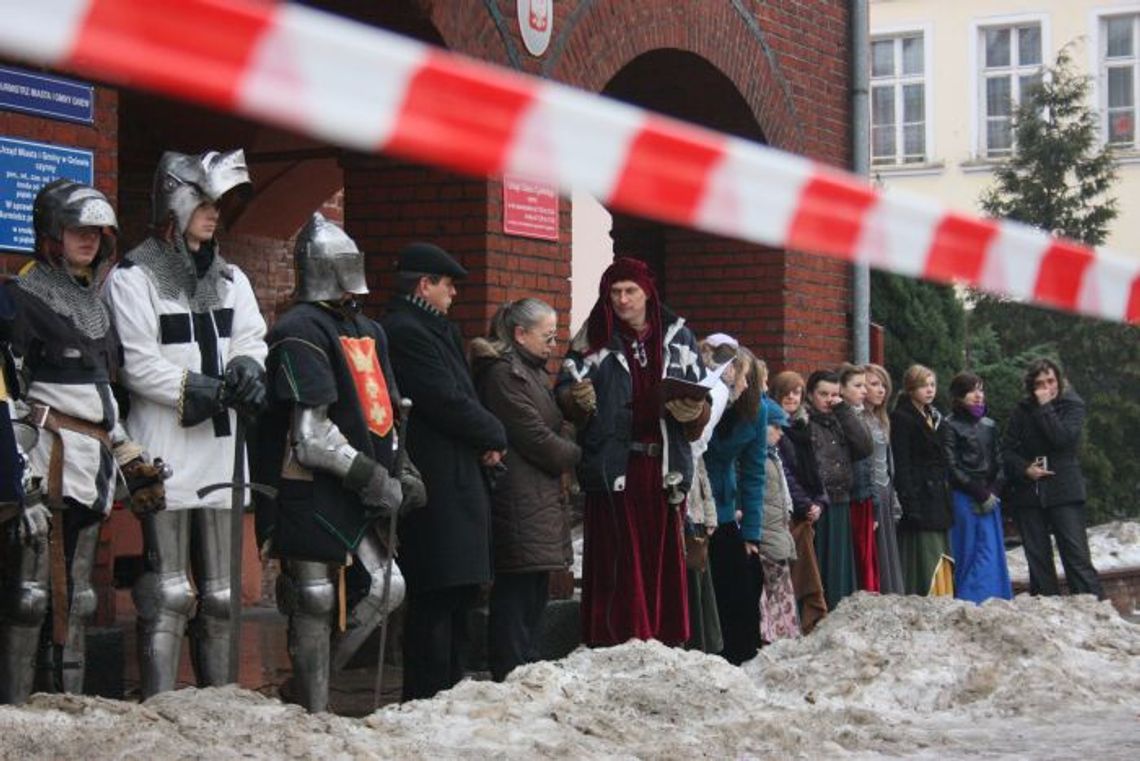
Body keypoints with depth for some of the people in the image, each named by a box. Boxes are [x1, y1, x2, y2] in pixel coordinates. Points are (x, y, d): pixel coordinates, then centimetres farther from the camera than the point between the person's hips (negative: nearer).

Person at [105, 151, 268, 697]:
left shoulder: (230, 279, 17)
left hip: (221, 451, 7)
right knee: (168, 595, -9)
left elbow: (252, 342, 12)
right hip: (166, 454, -7)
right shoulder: (132, 278, -5)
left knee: (220, 592, 11)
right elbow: (139, 366, -12)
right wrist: (212, 390, -18)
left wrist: (247, 371, -12)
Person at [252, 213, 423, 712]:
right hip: (309, 494, -9)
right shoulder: (300, 333, -13)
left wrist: (402, 471, 10)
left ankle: (312, 681, 18)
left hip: (355, 499, 9)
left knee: (387, 588, 9)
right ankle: (313, 709, 6)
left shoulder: (367, 331, 17)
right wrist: (374, 479, -17)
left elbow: (381, 413, 24)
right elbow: (311, 436, -19)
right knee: (315, 604, -2)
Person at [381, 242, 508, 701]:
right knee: (437, 602, -10)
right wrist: (494, 435, -3)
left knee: (459, 596, 13)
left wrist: (486, 440, 6)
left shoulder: (434, 331, 21)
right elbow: (448, 403, -18)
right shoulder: (407, 332, -13)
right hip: (437, 488, -11)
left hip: (457, 487, 11)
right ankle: (428, 702, -8)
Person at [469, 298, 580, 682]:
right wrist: (574, 453, 0)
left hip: (539, 501, 11)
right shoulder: (502, 373, -13)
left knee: (533, 592, 11)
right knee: (518, 590, -10)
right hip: (520, 502, -11)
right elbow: (535, 437, -15)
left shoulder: (530, 372, 21)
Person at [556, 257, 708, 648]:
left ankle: (666, 642, 7)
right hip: (614, 466, -2)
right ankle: (614, 644, -5)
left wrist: (692, 412, -10)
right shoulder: (594, 339, 7)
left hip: (664, 467, 2)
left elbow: (704, 396, 12)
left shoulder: (678, 338, 12)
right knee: (617, 561, -6)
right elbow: (565, 390, 4)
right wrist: (579, 399, -19)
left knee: (663, 558, 2)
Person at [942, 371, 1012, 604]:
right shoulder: (950, 427, -1)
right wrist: (981, 494, -9)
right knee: (967, 553, -6)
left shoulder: (989, 426, 15)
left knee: (991, 552, 0)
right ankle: (969, 602, -4)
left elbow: (998, 463, 13)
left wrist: (993, 493, -4)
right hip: (964, 499, -5)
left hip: (990, 498, 5)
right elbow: (953, 468, -7)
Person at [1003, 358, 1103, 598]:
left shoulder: (1072, 406, 2)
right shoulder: (1022, 411, 9)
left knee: (1077, 557, -9)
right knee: (1038, 560, 4)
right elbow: (1008, 450, 6)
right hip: (1028, 493, 3)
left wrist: (1045, 407, -11)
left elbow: (1063, 438, -15)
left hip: (1065, 491, -3)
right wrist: (1025, 469, -11)